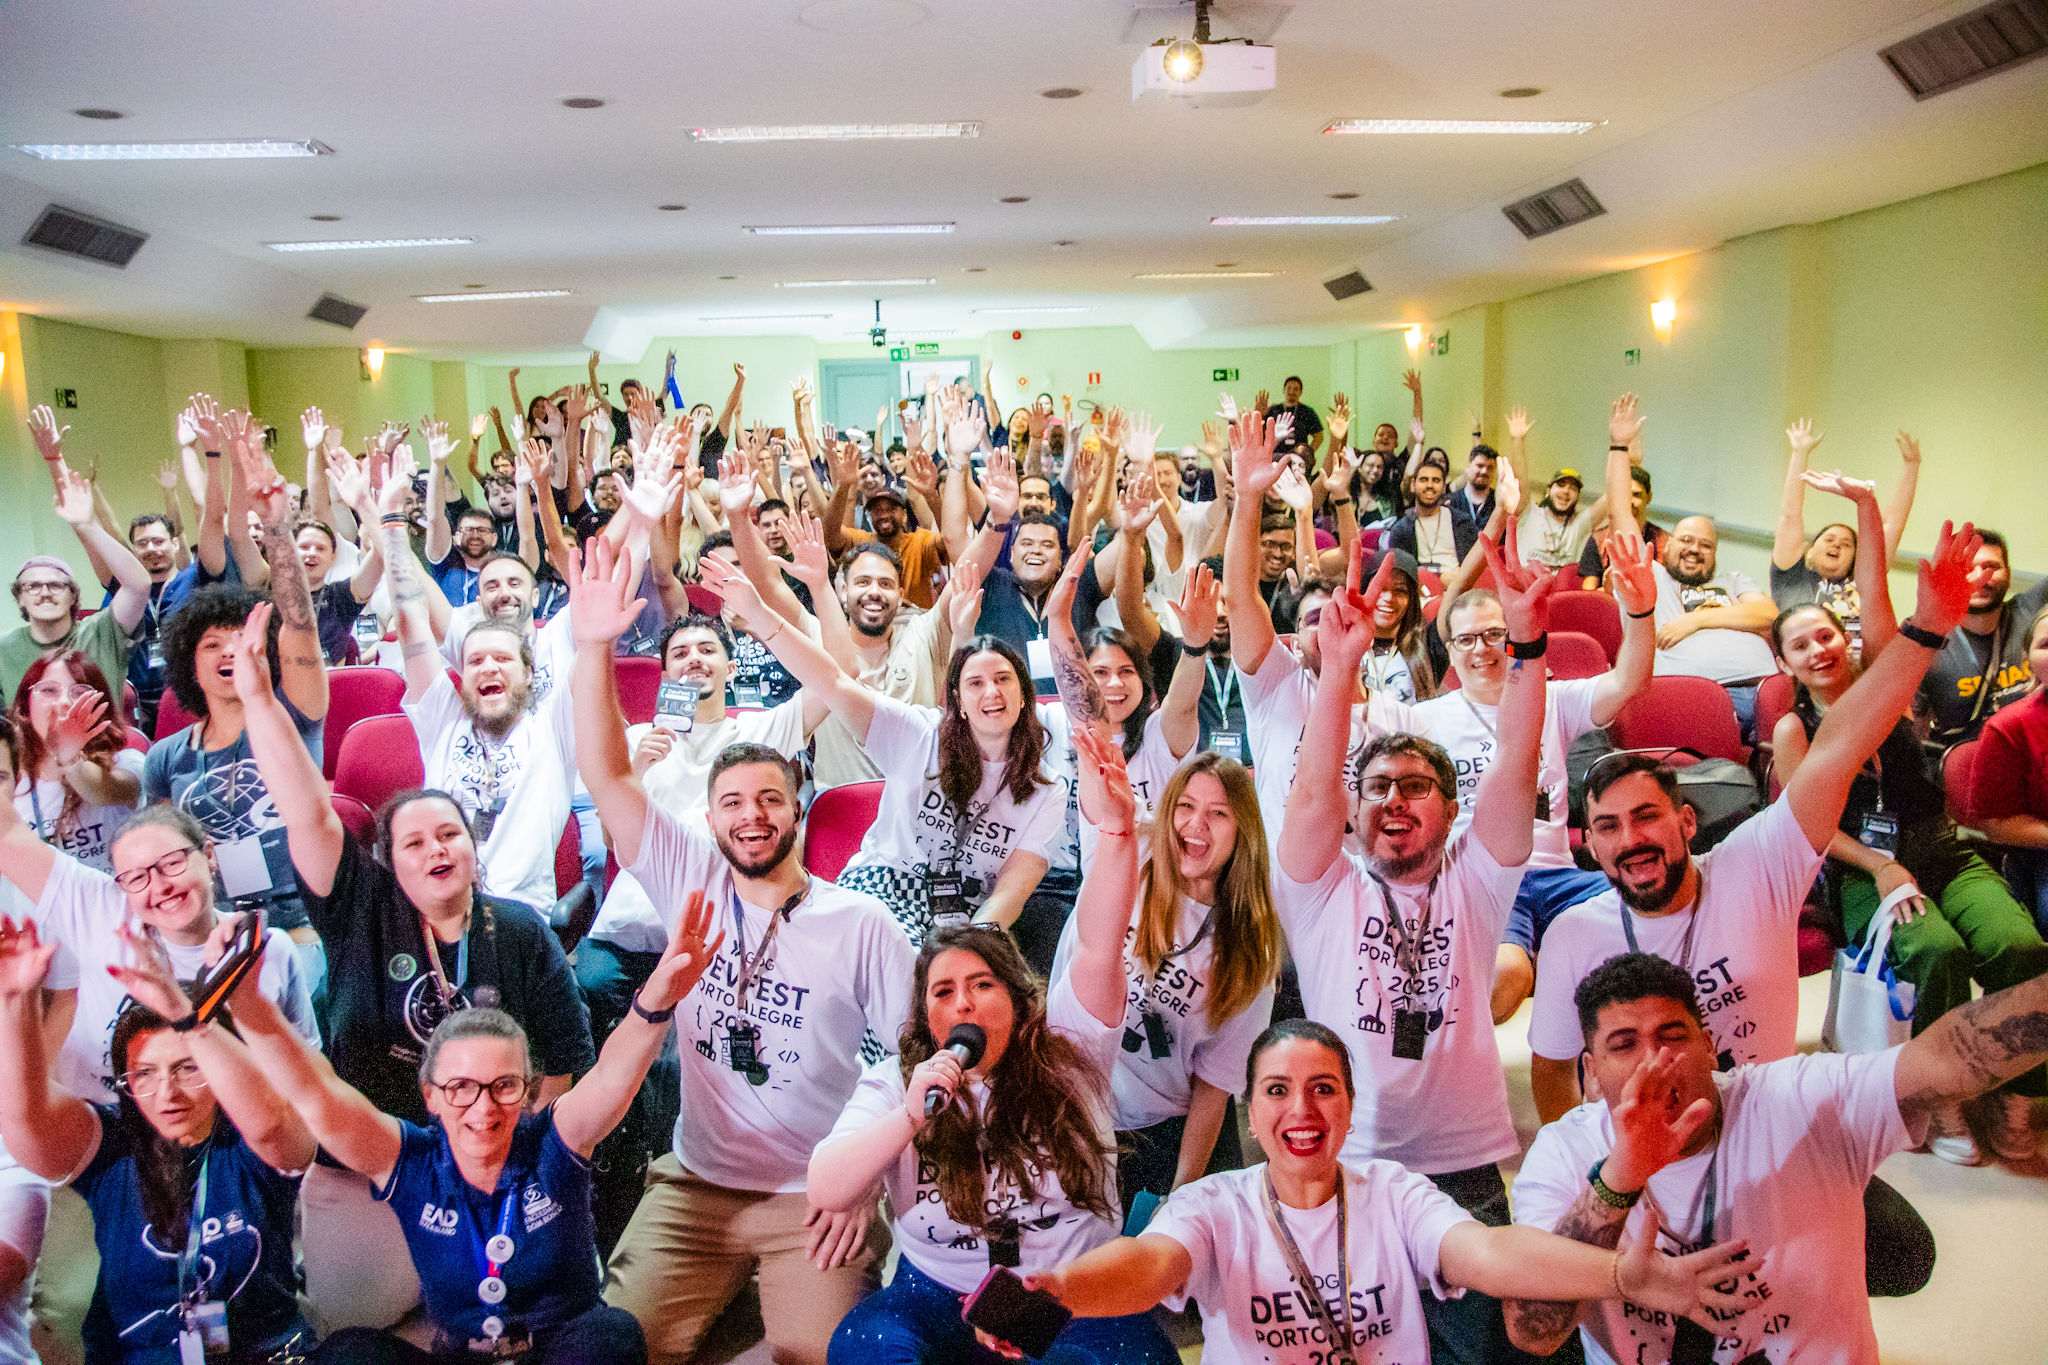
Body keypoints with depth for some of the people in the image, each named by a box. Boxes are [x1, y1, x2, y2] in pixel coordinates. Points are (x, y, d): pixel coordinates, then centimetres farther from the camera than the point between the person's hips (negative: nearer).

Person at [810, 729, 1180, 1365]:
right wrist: (909, 1116, -22)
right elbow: (825, 1192, -6)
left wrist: (1116, 829, -27)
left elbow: (1099, 945, -12)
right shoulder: (894, 1082, 6)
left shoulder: (1065, 1049, 4)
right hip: (937, 1299, 0)